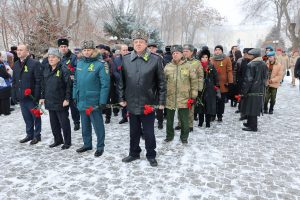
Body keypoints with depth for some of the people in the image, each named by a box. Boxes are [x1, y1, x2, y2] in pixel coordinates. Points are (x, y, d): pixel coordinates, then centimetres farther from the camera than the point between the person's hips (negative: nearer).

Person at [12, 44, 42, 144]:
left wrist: (36, 96, -19)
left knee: (35, 117, 7)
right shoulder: (16, 65, 11)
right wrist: (14, 95, 9)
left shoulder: (35, 64, -11)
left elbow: (38, 81, -15)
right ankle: (29, 135, 30)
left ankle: (37, 135, 20)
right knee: (26, 117, 16)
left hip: (31, 97, -6)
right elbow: (14, 81, 16)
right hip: (21, 97, 7)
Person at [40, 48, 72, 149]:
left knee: (64, 122, 2)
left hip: (60, 102, -7)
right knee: (53, 122, 15)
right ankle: (58, 140, 31)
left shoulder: (63, 69, -11)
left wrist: (67, 99, -18)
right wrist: (42, 97, 13)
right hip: (50, 101, 7)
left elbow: (68, 85, -15)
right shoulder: (46, 69, 11)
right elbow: (43, 85, 17)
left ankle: (67, 142, 16)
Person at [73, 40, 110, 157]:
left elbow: (105, 84, -16)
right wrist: (75, 96, 12)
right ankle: (87, 144, 35)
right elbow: (76, 81, 16)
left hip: (94, 101, -7)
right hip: (81, 100, 7)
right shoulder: (80, 63, 9)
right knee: (85, 124, 18)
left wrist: (102, 101, -19)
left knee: (98, 125, 5)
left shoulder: (100, 64, -12)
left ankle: (100, 146, 21)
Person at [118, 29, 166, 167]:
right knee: (134, 131, 17)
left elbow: (161, 82, -3)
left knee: (149, 132, 10)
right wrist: (122, 98, 7)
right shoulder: (125, 59, 2)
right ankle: (134, 153, 36)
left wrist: (161, 101, -3)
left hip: (148, 103, -3)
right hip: (132, 103, 3)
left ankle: (151, 155, 29)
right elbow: (121, 81, 9)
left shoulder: (156, 59, -6)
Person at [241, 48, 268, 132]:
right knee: (256, 108, 15)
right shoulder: (264, 64, 9)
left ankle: (253, 126, 4)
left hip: (252, 90, -8)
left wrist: (244, 90, -11)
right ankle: (250, 123, 28)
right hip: (260, 90, 8)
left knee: (251, 108, -1)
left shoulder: (251, 65, -14)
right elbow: (265, 77, 14)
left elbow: (248, 79, -16)